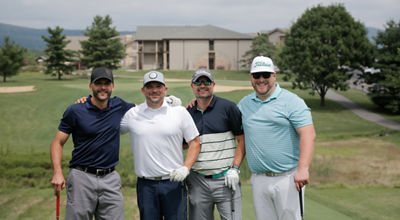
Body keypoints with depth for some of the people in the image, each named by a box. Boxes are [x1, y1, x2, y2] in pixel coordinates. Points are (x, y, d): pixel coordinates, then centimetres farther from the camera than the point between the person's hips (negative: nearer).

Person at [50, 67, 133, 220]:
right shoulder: (75, 111, -3)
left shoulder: (119, 106, 7)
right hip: (82, 178, -3)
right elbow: (58, 142, 0)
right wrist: (57, 172, -14)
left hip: (110, 178, 3)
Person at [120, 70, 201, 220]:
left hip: (174, 182, -1)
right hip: (145, 185, 1)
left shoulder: (180, 112, 2)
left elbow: (194, 143, 5)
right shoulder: (132, 114, 5)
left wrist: (185, 168, -10)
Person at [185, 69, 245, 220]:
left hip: (225, 179, -3)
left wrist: (234, 169, -9)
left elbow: (242, 140, 0)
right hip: (197, 182, 3)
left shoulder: (228, 107, 0)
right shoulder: (188, 113, 10)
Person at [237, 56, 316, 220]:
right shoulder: (244, 103, 13)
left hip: (287, 178, -5)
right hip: (258, 180, 5)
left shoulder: (291, 101, -4)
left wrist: (303, 168, -24)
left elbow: (308, 135, -13)